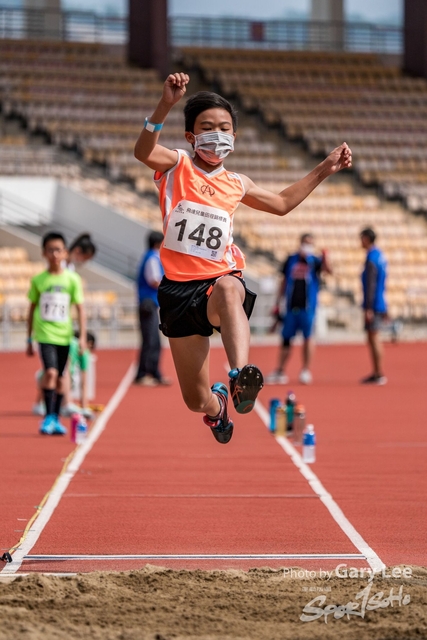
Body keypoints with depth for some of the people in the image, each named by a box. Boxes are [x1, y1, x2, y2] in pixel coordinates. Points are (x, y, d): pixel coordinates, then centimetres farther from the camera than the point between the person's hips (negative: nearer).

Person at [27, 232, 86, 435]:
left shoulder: (72, 279, 1)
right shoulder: (38, 280, 2)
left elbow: (80, 309, 2)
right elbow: (32, 309, 9)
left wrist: (82, 337, -6)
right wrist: (29, 340, 10)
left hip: (64, 335, 1)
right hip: (45, 334, -1)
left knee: (60, 377, 8)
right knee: (50, 372, -19)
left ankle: (56, 419, 19)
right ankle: (48, 416, -11)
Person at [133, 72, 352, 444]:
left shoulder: (236, 185, 13)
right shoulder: (177, 166, 1)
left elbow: (281, 203, 31)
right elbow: (143, 151, -22)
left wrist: (324, 171, 26)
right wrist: (166, 105, -38)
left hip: (220, 278, 1)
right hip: (178, 286, -1)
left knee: (228, 289, -42)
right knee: (196, 400, 5)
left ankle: (240, 378, -63)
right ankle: (216, 403, 45)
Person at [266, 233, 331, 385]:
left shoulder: (315, 261, 3)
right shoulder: (291, 260, 10)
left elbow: (327, 269, -17)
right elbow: (284, 281, 15)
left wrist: (325, 257, -35)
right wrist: (278, 303, 13)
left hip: (307, 306, -3)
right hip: (291, 306, 3)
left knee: (307, 337, -1)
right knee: (286, 338, 4)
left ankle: (306, 371, 6)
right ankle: (280, 372, 10)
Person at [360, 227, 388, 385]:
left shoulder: (371, 259, -16)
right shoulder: (381, 256, 13)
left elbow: (370, 285, -20)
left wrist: (368, 308, -20)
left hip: (373, 305, -9)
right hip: (380, 303, 9)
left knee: (373, 338, -5)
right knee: (373, 338, 15)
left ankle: (379, 375, -3)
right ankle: (376, 373, 20)